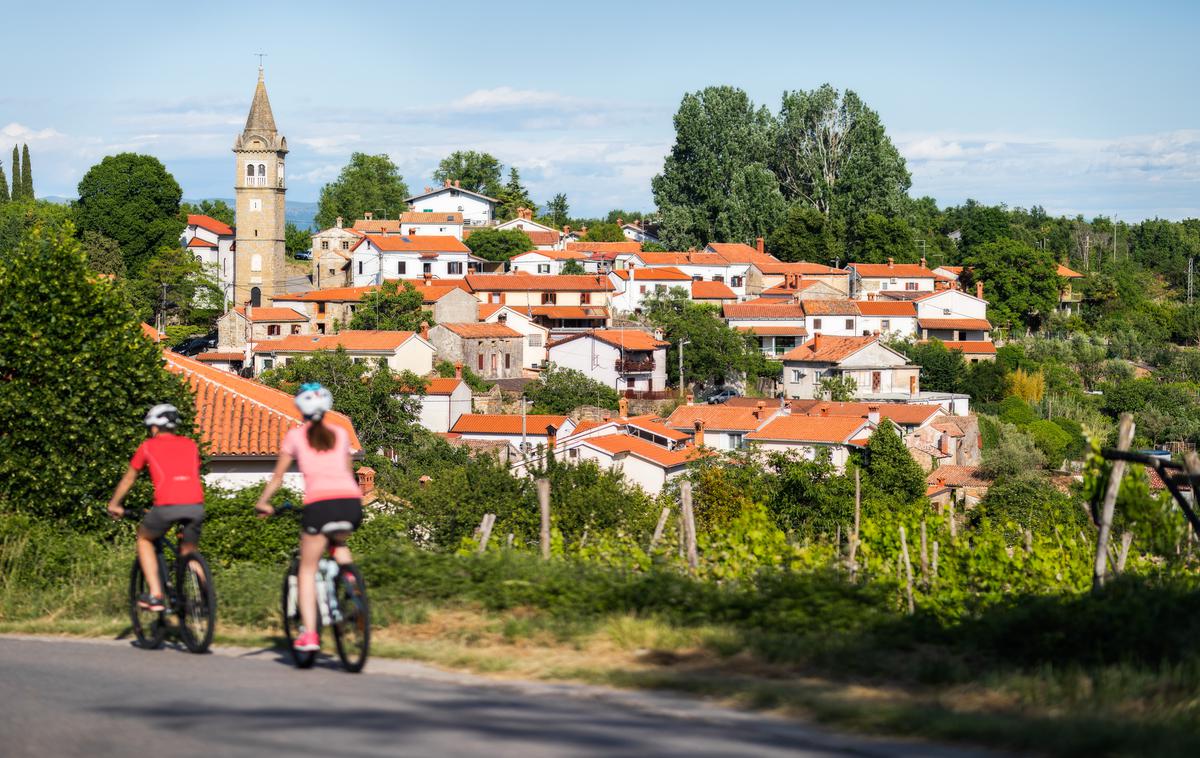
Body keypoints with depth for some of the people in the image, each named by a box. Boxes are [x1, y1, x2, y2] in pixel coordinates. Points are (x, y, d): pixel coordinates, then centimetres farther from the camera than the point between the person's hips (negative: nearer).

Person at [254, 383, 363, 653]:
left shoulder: (295, 436, 14)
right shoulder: (340, 433, 23)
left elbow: (278, 476, 18)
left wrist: (263, 502, 33)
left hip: (320, 502, -3)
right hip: (352, 501, 3)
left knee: (307, 569, 9)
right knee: (338, 539, 37)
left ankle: (309, 633, -3)